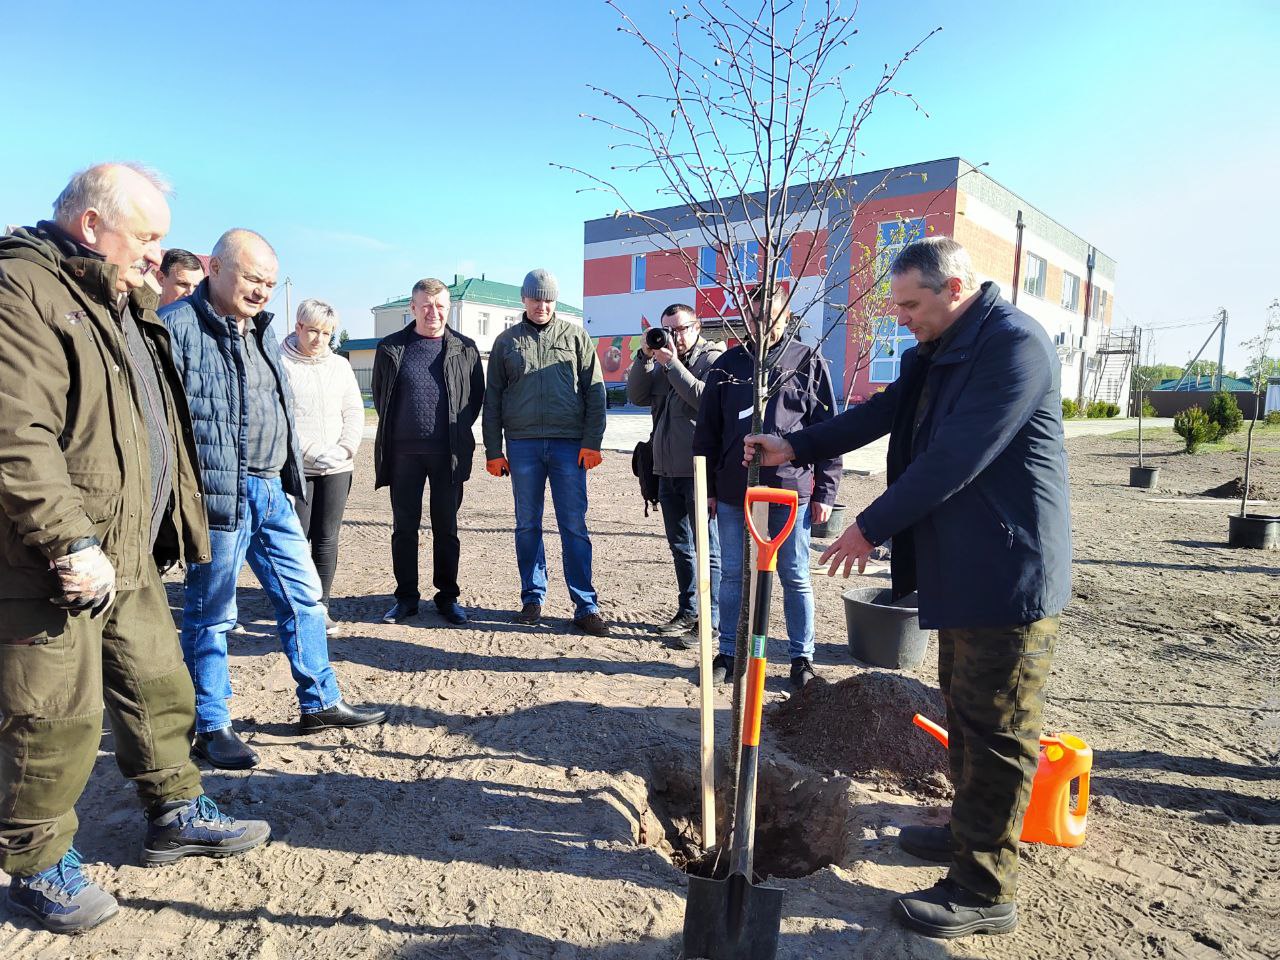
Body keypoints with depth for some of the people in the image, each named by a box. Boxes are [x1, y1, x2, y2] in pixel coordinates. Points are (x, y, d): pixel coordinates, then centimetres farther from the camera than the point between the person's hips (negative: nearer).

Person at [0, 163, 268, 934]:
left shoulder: (122, 303, 17)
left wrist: (169, 527, 20)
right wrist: (71, 543, -25)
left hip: (129, 554, 9)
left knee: (159, 687, 18)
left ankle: (176, 815, 35)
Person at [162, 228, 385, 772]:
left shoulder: (260, 330, 17)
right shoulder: (179, 326, -9)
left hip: (271, 490, 8)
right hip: (220, 494, -8)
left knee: (303, 597, 12)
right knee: (211, 615, 4)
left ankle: (320, 703, 25)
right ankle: (209, 728, 19)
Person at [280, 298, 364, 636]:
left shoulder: (340, 365, 13)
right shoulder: (280, 364, -2)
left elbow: (354, 412, 11)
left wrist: (343, 449, -5)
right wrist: (313, 453, -15)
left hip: (337, 468, 4)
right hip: (295, 467, -4)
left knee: (327, 538, 6)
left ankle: (322, 606, 14)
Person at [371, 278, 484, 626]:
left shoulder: (464, 348, 5)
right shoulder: (390, 348, 6)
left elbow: (476, 395, 9)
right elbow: (379, 395, 14)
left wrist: (458, 432, 4)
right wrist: (392, 431, 9)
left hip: (449, 453, -1)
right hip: (403, 452, 1)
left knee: (446, 528, 7)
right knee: (404, 527, 7)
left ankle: (448, 597, 18)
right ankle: (406, 597, 19)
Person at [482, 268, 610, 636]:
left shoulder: (575, 336, 8)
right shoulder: (507, 341, 12)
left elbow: (595, 390, 4)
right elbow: (492, 398, 11)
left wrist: (592, 442, -4)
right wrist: (493, 451, 5)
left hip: (568, 443, -2)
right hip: (522, 443, 2)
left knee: (575, 526, -2)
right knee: (527, 525, 7)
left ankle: (586, 606, 2)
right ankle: (532, 598, 19)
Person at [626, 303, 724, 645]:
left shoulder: (713, 359, -5)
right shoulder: (662, 362, 16)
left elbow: (705, 399, -20)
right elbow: (636, 396, 6)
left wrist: (672, 364, -19)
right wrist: (644, 356, -5)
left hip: (699, 470, -8)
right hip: (668, 470, 8)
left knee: (707, 547, -1)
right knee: (680, 546, 16)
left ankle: (710, 621, 5)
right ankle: (687, 611, 28)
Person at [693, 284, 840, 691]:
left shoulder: (809, 362, 2)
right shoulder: (729, 364, 8)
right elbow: (707, 430, 11)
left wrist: (824, 492, -2)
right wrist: (708, 488, 7)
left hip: (791, 490, -2)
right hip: (733, 492, 2)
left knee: (795, 578, 7)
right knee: (732, 575, 10)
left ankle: (802, 657, 22)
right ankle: (728, 653, 24)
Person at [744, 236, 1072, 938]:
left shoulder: (1014, 345, -19)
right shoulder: (938, 351, 13)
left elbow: (954, 458, -25)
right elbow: (883, 413, 11)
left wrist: (871, 527, -19)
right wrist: (797, 448, 0)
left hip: (1008, 570, -10)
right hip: (959, 564, 10)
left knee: (996, 726, 0)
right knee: (965, 708, 21)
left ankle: (985, 890, 13)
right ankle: (970, 831, 38)